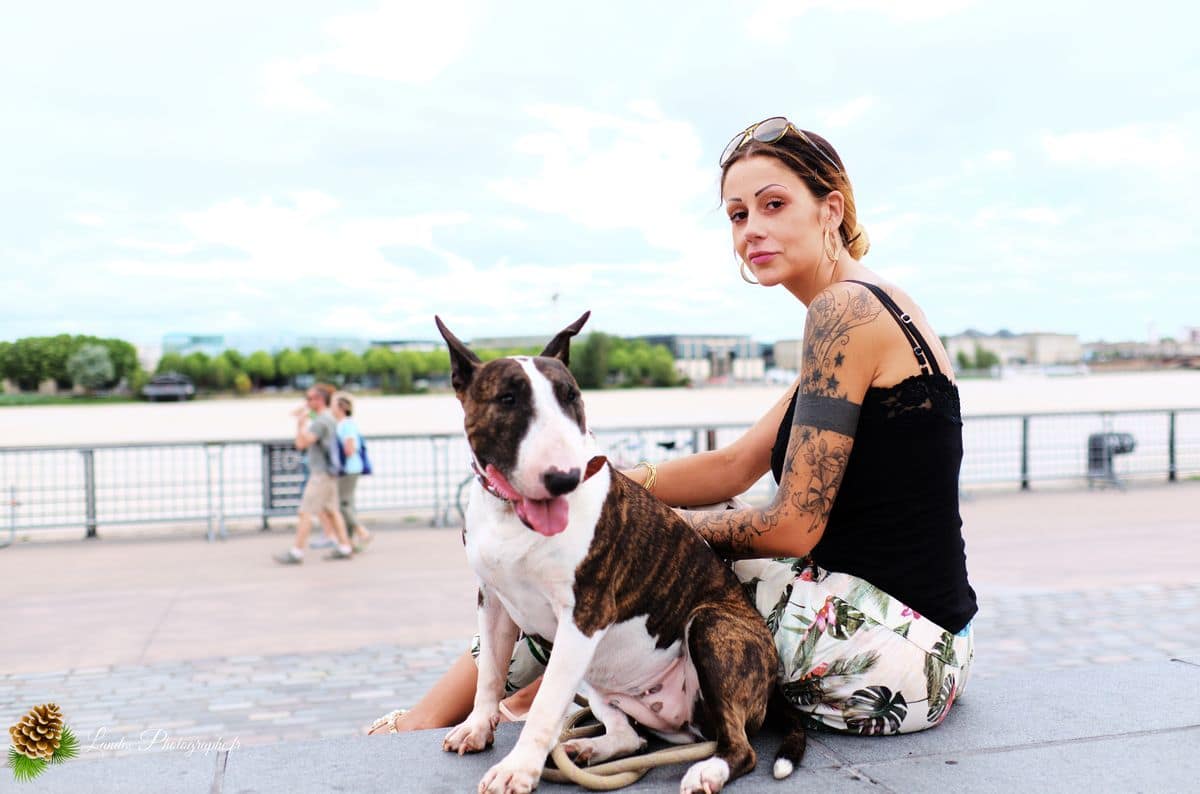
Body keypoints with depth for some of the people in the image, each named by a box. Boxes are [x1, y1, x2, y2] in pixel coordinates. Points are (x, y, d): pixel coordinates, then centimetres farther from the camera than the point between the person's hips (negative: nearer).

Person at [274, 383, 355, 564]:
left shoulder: (321, 421, -16)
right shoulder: (328, 419, 15)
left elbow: (301, 443, -21)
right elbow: (306, 443, 25)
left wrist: (300, 422, -11)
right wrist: (303, 421, 17)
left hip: (321, 474, -10)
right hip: (328, 473, 10)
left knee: (306, 512, -8)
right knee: (331, 511, 12)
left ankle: (296, 553, -7)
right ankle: (344, 548, 13)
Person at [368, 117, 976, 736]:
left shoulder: (844, 309, -16)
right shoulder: (875, 307, 15)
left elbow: (794, 527, -18)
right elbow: (734, 467, 11)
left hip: (884, 647, -9)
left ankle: (430, 719, 21)